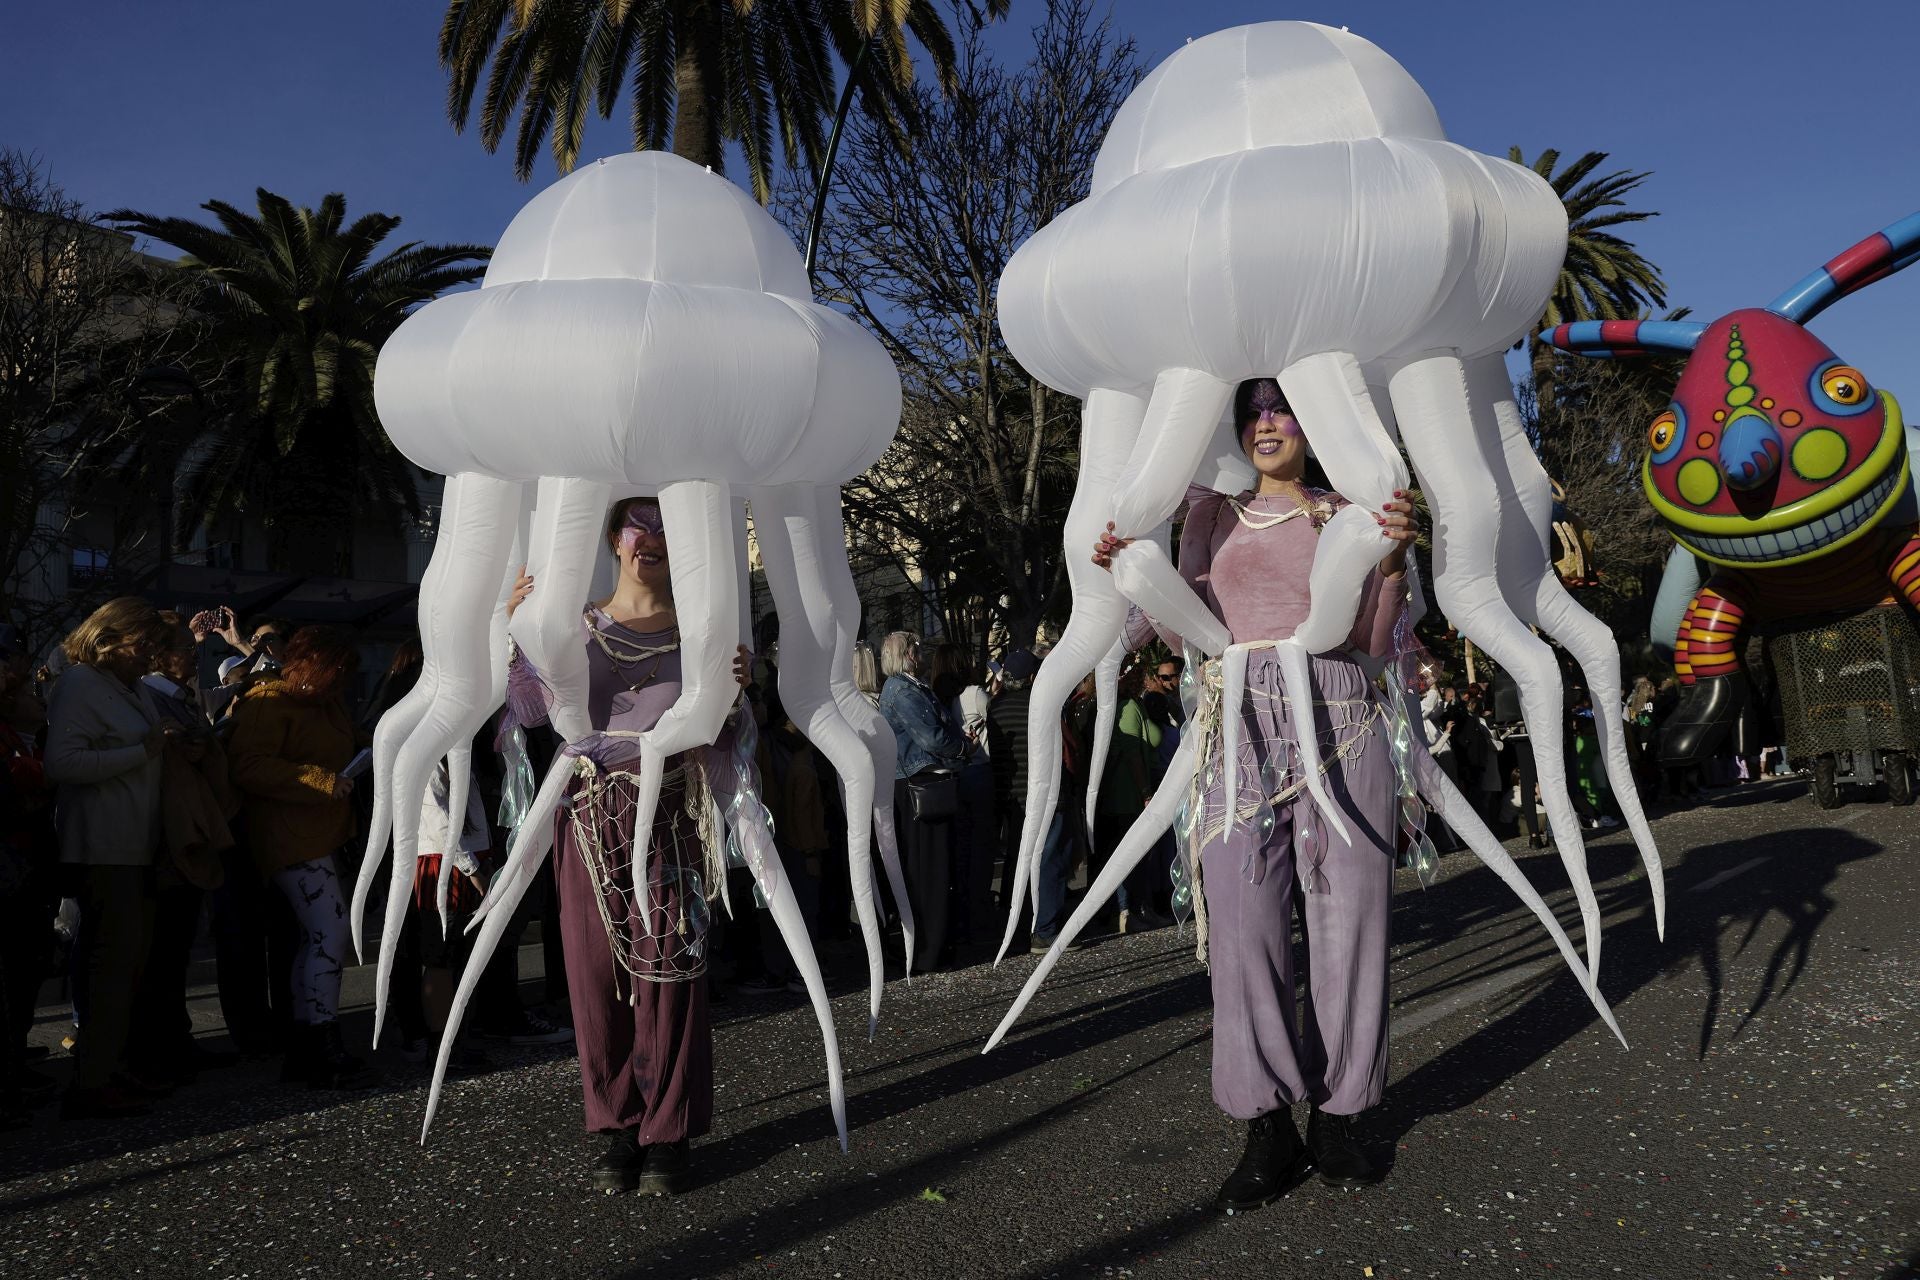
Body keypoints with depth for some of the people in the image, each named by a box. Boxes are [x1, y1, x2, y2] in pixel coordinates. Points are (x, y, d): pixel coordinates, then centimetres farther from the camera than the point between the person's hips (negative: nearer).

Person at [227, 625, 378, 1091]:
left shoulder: (326, 704, 18)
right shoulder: (267, 703, -11)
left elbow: (348, 751, 34)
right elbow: (248, 768, -22)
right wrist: (322, 782, -23)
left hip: (321, 837, 10)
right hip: (290, 838, -10)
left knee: (315, 938, 11)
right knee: (331, 933, -15)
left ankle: (302, 1051, 18)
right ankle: (327, 1053, -11)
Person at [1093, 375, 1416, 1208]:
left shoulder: (1347, 514, 14)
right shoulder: (1214, 513, 17)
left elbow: (1375, 640, 6)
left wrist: (1394, 560, -10)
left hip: (1337, 714, 0)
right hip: (1238, 716, 0)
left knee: (1347, 913, -1)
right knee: (1243, 920, -6)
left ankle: (1338, 1116, 13)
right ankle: (1270, 1130, 3)